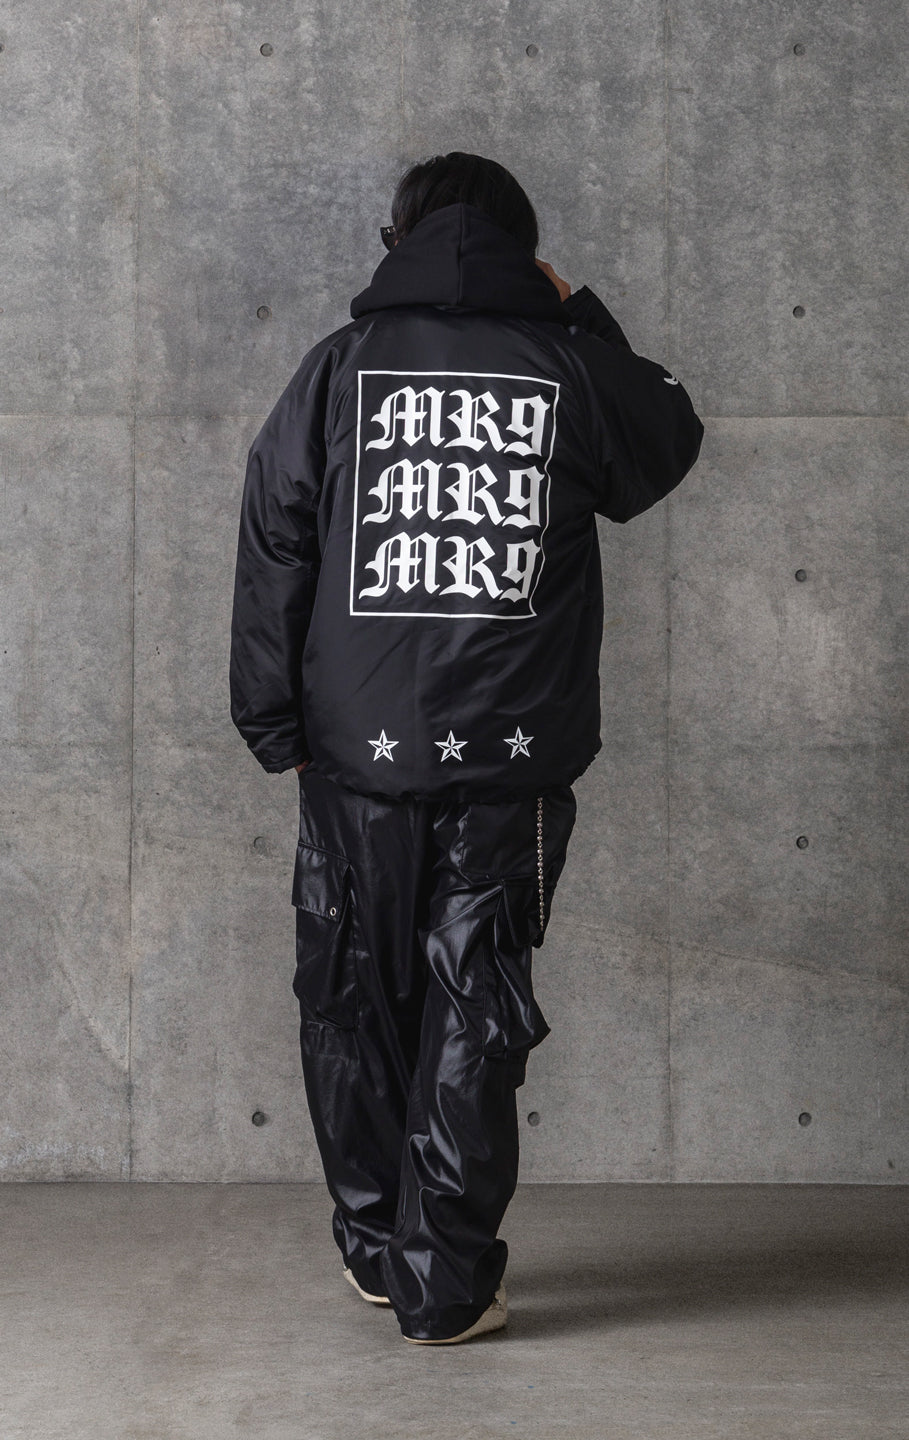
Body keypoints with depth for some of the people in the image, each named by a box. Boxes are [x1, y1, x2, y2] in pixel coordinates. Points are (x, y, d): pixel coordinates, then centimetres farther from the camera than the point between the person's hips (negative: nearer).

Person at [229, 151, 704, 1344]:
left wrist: (276, 729, 9)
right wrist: (579, 318, 23)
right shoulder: (571, 365, 0)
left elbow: (272, 555, 1)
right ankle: (445, 1287, 11)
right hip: (513, 763, 0)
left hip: (358, 755, 1)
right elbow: (669, 443, 21)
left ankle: (376, 1250, 27)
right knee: (475, 1022, 6)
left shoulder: (339, 366, 1)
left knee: (357, 1010, 15)